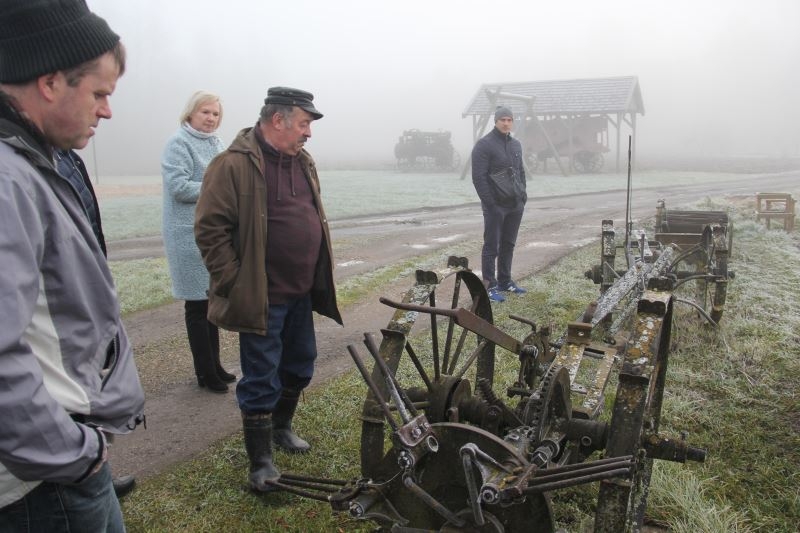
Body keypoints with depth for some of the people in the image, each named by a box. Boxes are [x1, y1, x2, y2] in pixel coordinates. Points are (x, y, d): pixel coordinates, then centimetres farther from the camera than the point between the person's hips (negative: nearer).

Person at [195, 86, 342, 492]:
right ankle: (260, 463, 18)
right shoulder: (234, 165, -15)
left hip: (301, 293, 8)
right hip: (262, 299, -8)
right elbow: (209, 229, -16)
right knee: (261, 380, 3)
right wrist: (235, 283, -16)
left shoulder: (303, 162, 10)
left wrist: (321, 277, 15)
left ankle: (281, 428, 43)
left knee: (300, 367, 20)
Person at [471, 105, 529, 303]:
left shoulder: (516, 145, 14)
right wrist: (489, 202, -17)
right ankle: (490, 285, 4)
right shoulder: (484, 145, -9)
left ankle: (505, 281, 24)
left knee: (508, 245, 13)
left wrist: (523, 195, 10)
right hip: (495, 206, -7)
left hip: (515, 205, 7)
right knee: (492, 246, -2)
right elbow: (478, 176, -13)